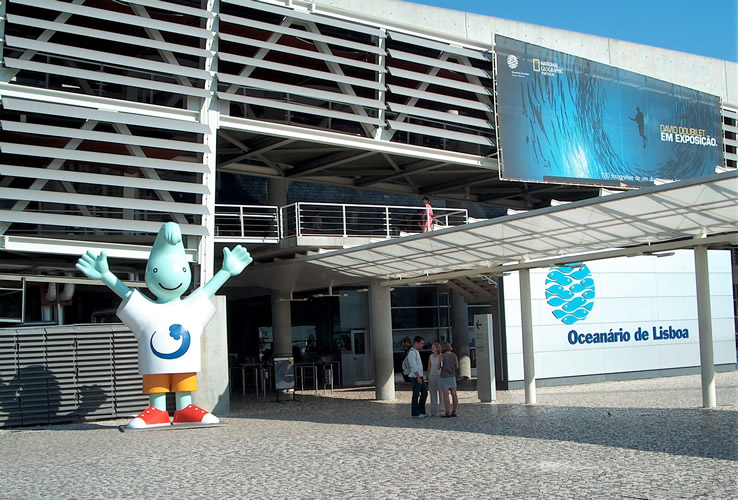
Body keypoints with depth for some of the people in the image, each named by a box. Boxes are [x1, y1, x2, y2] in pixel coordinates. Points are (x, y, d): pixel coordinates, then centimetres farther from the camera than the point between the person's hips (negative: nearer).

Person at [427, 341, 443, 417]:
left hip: (439, 376, -4)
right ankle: (434, 412, 9)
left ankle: (442, 411, 4)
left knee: (441, 394, -2)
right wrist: (428, 378, 10)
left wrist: (439, 358, -20)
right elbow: (429, 368, 11)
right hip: (432, 376, 4)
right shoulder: (431, 356, 6)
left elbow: (438, 368, -13)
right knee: (433, 395, 5)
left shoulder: (441, 356, -8)